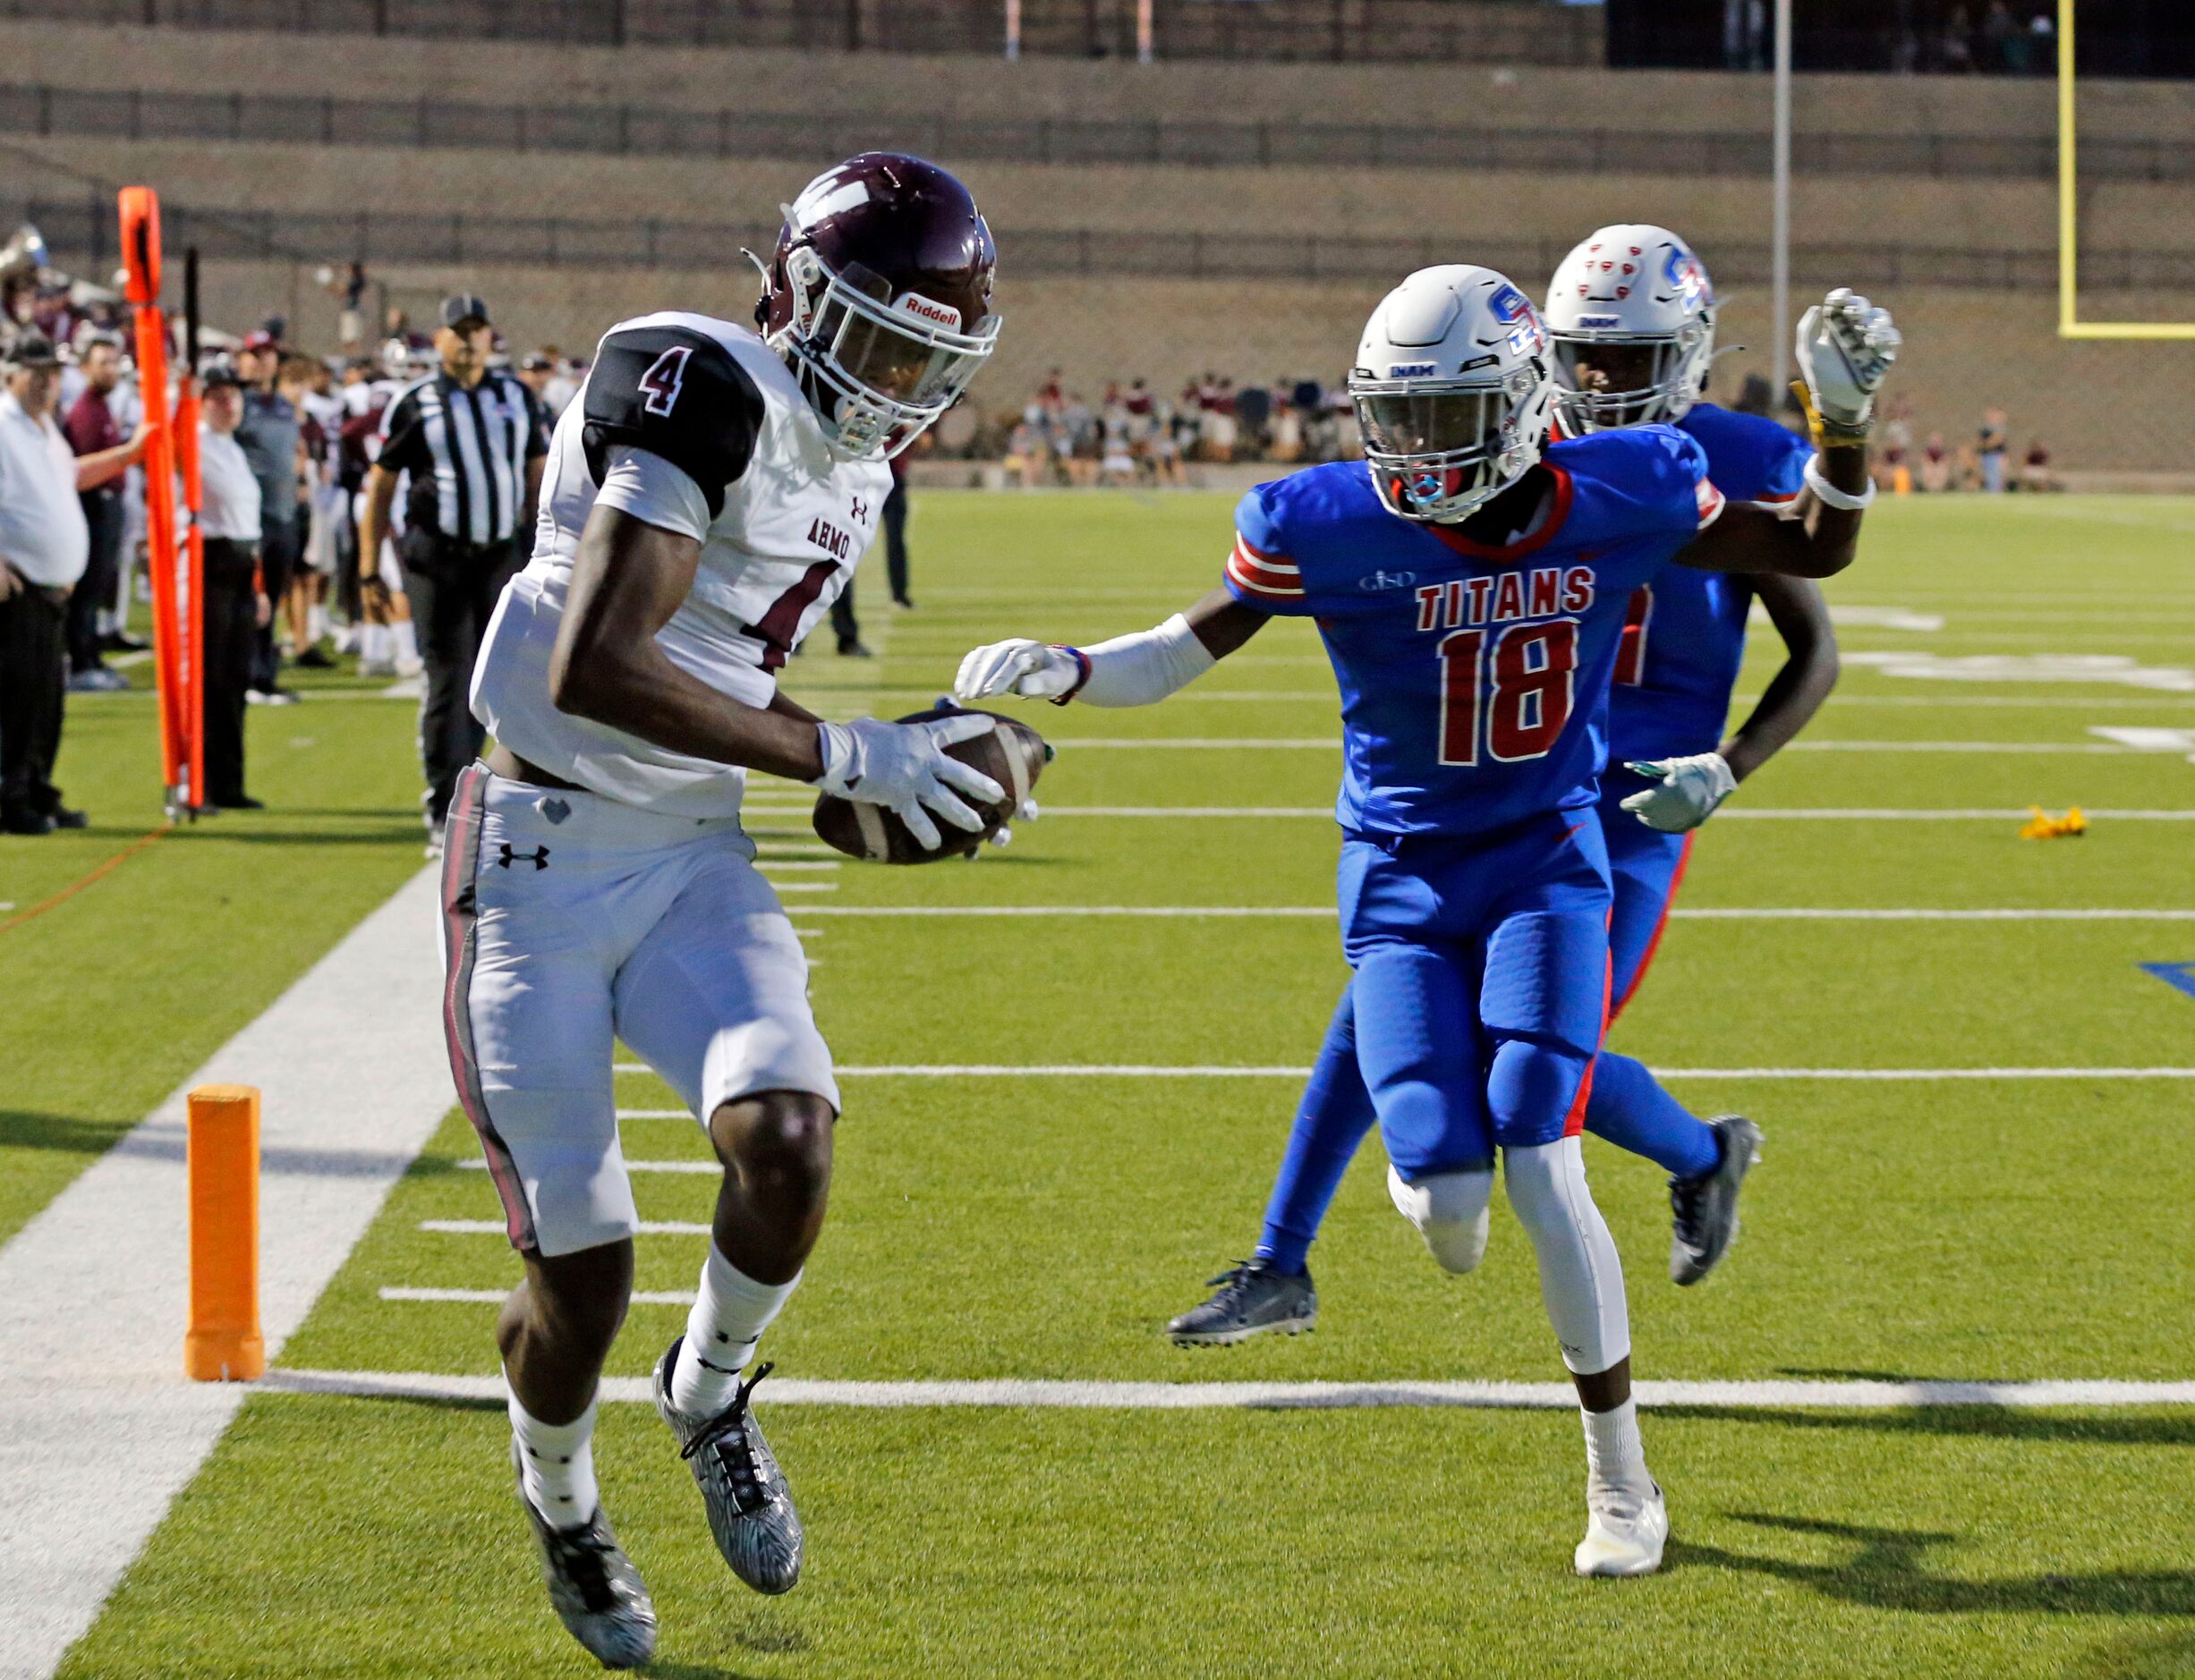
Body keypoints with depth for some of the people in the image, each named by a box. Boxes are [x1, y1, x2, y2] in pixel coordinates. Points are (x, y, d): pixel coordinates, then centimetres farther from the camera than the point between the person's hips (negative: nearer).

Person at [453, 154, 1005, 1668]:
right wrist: (839, 753, -24)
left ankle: (711, 1393, 9)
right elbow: (592, 669, -29)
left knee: (788, 1138, -22)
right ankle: (562, 1500, 29)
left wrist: (885, 776, 7)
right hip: (546, 860, -6)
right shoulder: (703, 386, -19)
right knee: (582, 1281, -4)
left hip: (695, 860, 6)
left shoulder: (854, 458, 9)